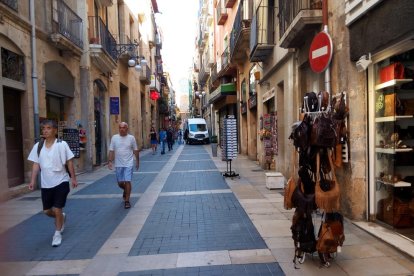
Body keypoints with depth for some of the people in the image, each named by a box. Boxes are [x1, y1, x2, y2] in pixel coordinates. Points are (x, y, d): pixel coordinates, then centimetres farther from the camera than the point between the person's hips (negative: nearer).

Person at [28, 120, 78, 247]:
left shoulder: (62, 144, -9)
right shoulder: (38, 146, 2)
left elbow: (69, 162, -5)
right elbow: (36, 164, 5)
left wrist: (73, 178, -4)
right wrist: (33, 180, -3)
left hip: (61, 182, -4)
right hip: (45, 184, 5)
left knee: (57, 209, -3)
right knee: (47, 210, 13)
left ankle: (57, 234, 17)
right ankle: (61, 217, 44)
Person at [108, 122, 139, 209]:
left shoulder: (131, 138, -2)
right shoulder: (114, 138, 1)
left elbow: (135, 150, 5)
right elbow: (111, 151, 2)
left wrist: (137, 161, 9)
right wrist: (110, 161, -7)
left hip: (128, 164, -2)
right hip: (118, 165, 2)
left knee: (127, 182, -7)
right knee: (120, 183, 11)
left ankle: (127, 201, 3)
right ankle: (126, 190, 44)